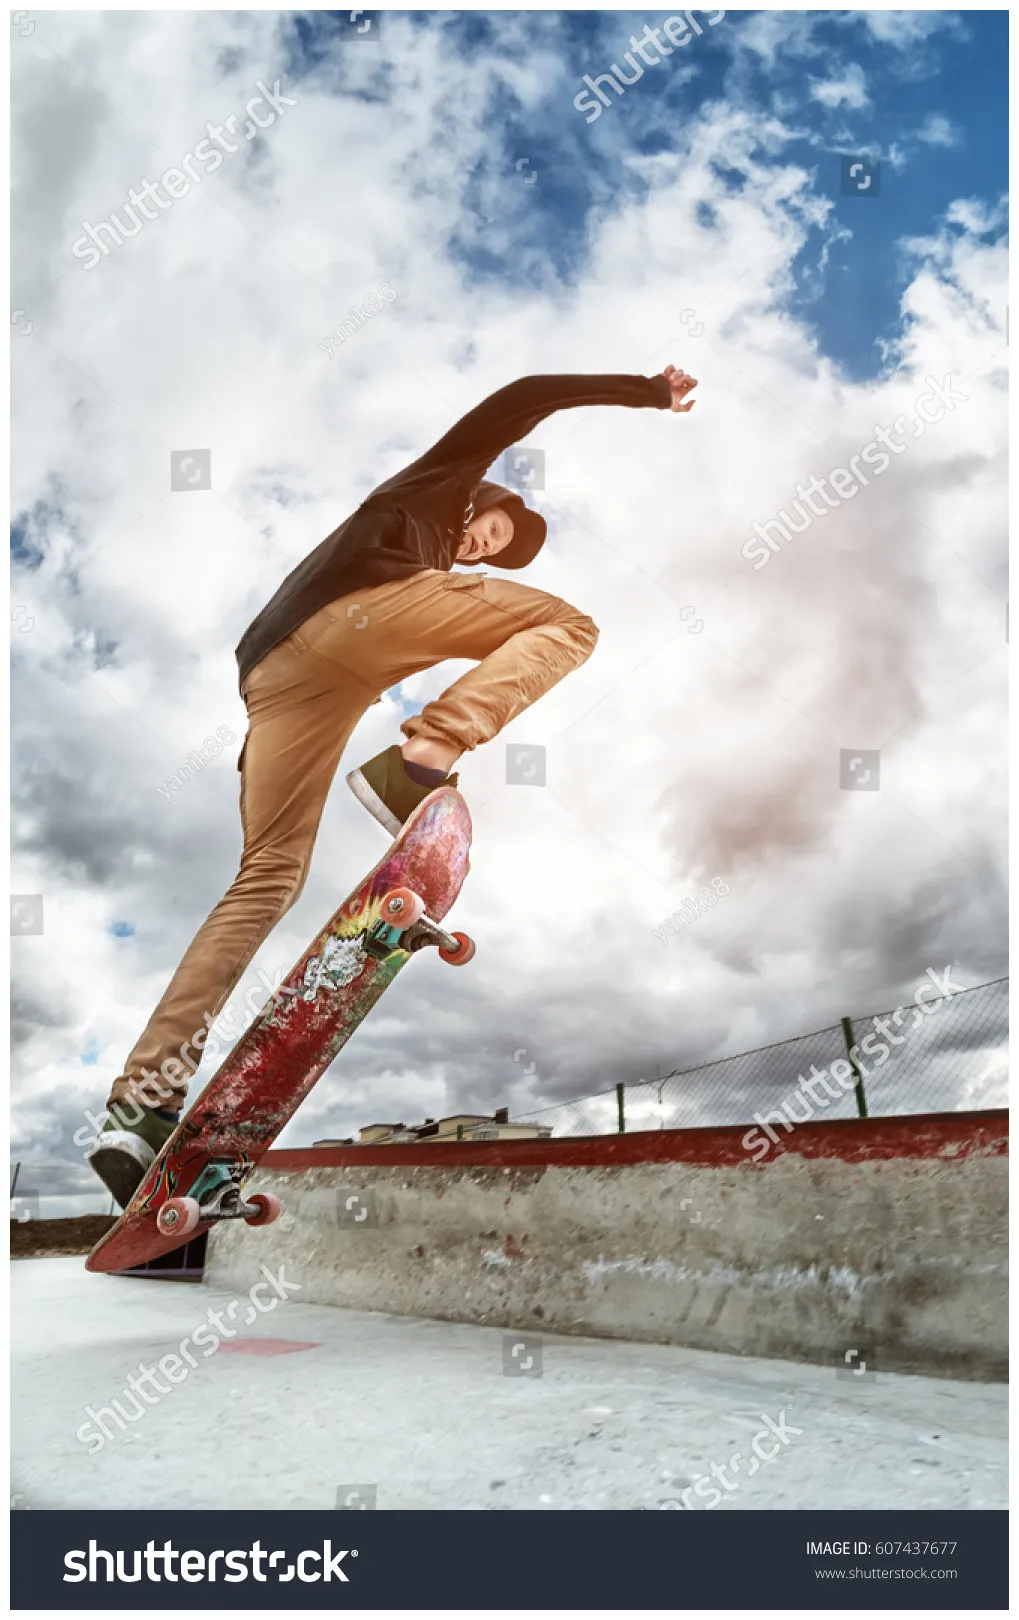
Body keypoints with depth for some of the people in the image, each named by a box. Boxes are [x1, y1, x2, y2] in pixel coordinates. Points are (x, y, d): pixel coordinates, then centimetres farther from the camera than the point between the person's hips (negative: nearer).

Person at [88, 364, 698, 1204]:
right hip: (364, 603, -7)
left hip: (272, 668, 8)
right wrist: (650, 390, 23)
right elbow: (523, 398, 17)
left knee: (268, 875, 5)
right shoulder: (439, 480, 30)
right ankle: (418, 762, -23)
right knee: (567, 625, 2)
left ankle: (140, 1101, -3)